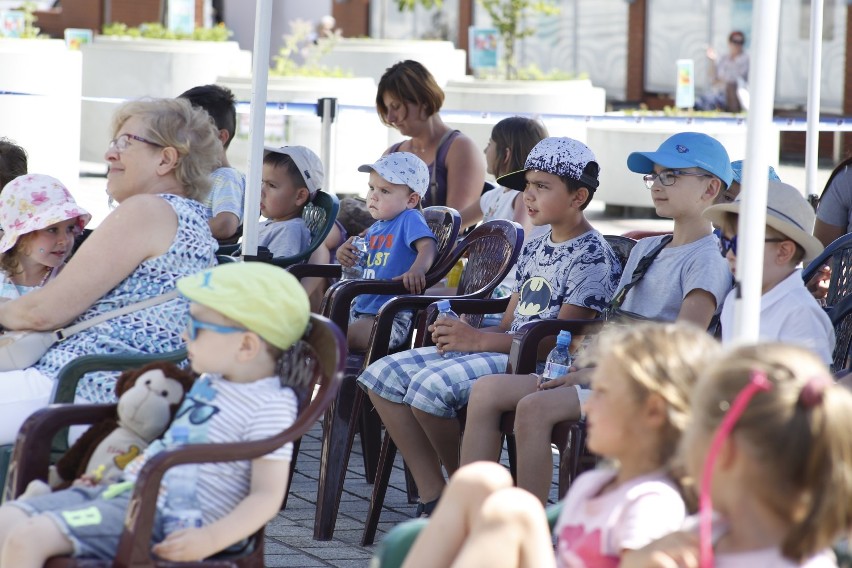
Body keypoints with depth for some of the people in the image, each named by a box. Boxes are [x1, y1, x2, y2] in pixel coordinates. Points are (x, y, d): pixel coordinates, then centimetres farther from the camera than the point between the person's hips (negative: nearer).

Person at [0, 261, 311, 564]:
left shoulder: (271, 406, -12)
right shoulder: (211, 381, 16)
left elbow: (267, 495, -15)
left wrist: (211, 538, -28)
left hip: (160, 515, -10)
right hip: (121, 489, 10)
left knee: (26, 538, -24)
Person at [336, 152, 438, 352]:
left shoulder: (410, 219, -10)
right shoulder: (375, 228, 15)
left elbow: (428, 246, -26)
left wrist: (417, 269, -47)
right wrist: (345, 253, 7)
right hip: (360, 310, 9)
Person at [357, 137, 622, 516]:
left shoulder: (593, 256, -10)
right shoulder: (534, 249, 18)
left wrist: (479, 340, -18)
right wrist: (464, 333, -4)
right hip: (507, 351, 10)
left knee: (432, 384, -30)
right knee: (383, 375, -1)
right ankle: (433, 497, -5)